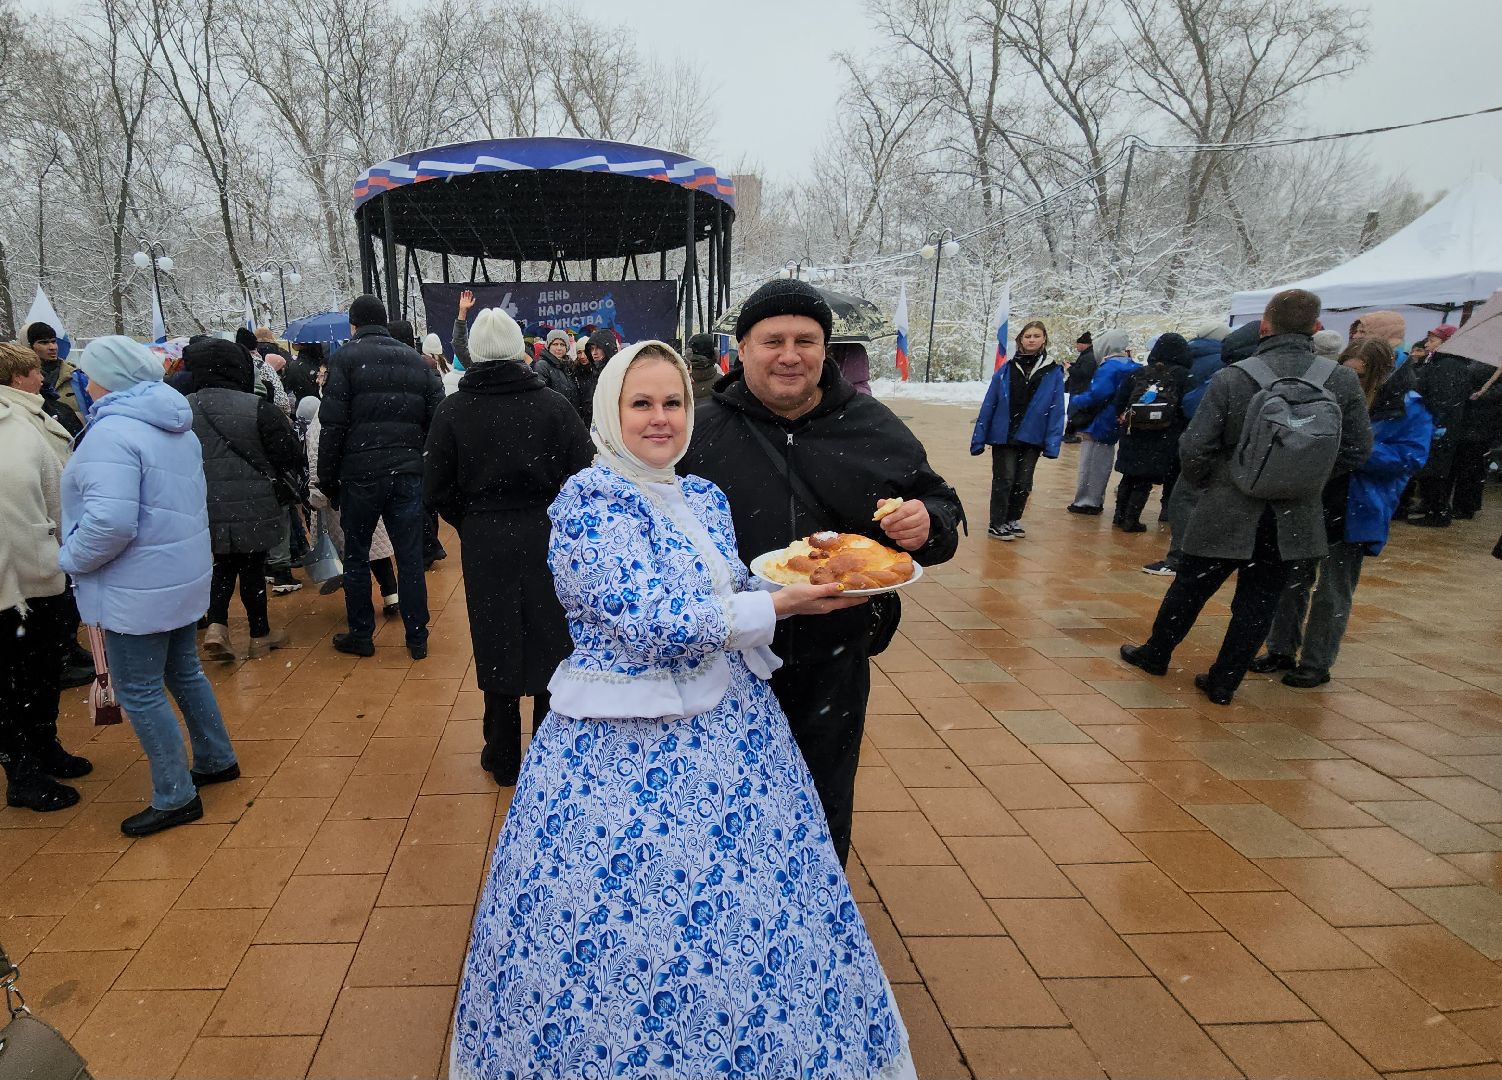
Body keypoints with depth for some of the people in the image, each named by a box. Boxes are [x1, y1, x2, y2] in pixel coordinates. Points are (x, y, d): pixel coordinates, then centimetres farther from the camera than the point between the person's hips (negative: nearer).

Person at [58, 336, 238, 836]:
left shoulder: (113, 434, -21)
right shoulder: (175, 426, 8)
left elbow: (110, 522, -30)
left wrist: (71, 558, -13)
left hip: (138, 589, -9)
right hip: (184, 575, 9)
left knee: (139, 692, 4)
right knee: (184, 673, 22)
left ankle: (175, 798, 14)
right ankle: (217, 760, 35)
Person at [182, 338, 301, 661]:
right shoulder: (258, 408, -15)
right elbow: (291, 457, -11)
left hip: (207, 509, 4)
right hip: (252, 509, -3)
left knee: (224, 564, 22)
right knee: (252, 568, 11)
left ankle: (216, 625, 5)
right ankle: (260, 635, 23)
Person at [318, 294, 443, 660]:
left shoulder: (345, 358, -1)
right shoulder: (415, 360, 11)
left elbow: (332, 425, -7)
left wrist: (327, 479, -1)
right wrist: (413, 454, 11)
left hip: (360, 474, -3)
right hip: (408, 474, 3)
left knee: (356, 556, 11)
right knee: (410, 558, 7)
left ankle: (360, 635, 20)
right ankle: (417, 638, 11)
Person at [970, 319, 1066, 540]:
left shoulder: (1053, 373, -1)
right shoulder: (1006, 370, -1)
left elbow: (1056, 410, -3)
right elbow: (988, 405, 0)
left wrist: (1052, 443, -10)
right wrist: (978, 438, -1)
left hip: (1032, 438, 1)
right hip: (1003, 436, -1)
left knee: (1023, 483, 11)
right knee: (1004, 480, 0)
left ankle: (1013, 520, 28)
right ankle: (996, 524, 11)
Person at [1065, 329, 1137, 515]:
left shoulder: (1109, 368, -19)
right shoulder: (1132, 367, 7)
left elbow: (1097, 395, -27)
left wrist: (1075, 400, -13)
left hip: (1099, 424, -8)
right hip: (1113, 428, 8)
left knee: (1091, 465, 1)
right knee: (1102, 465, 16)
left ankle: (1085, 502, 7)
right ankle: (1096, 501, 24)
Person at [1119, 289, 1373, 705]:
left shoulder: (1232, 378, -14)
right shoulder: (1344, 382, -4)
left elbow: (1194, 448, -14)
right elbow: (1357, 450, 2)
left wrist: (1204, 483, 5)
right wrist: (1304, 478, 15)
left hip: (1227, 511, -2)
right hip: (1294, 519, 2)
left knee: (1189, 589, 15)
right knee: (1257, 604, 13)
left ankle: (1155, 654, 34)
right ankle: (1224, 682, 21)